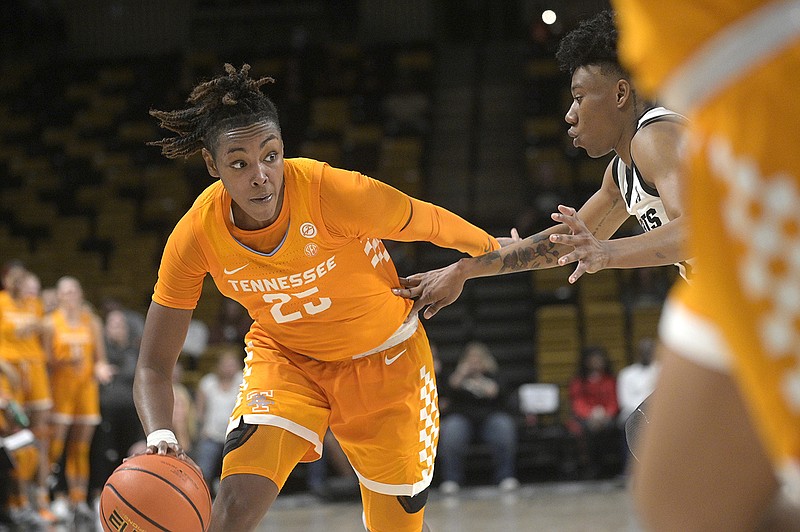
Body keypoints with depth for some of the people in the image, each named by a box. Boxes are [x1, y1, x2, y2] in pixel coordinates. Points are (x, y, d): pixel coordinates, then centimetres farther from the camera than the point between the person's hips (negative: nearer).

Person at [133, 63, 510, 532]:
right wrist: (161, 438, -36)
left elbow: (432, 224, -11)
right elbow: (155, 365, -17)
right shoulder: (196, 235, -24)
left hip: (385, 356, -1)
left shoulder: (333, 192, -32)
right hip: (284, 355, 1)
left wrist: (491, 251, 7)